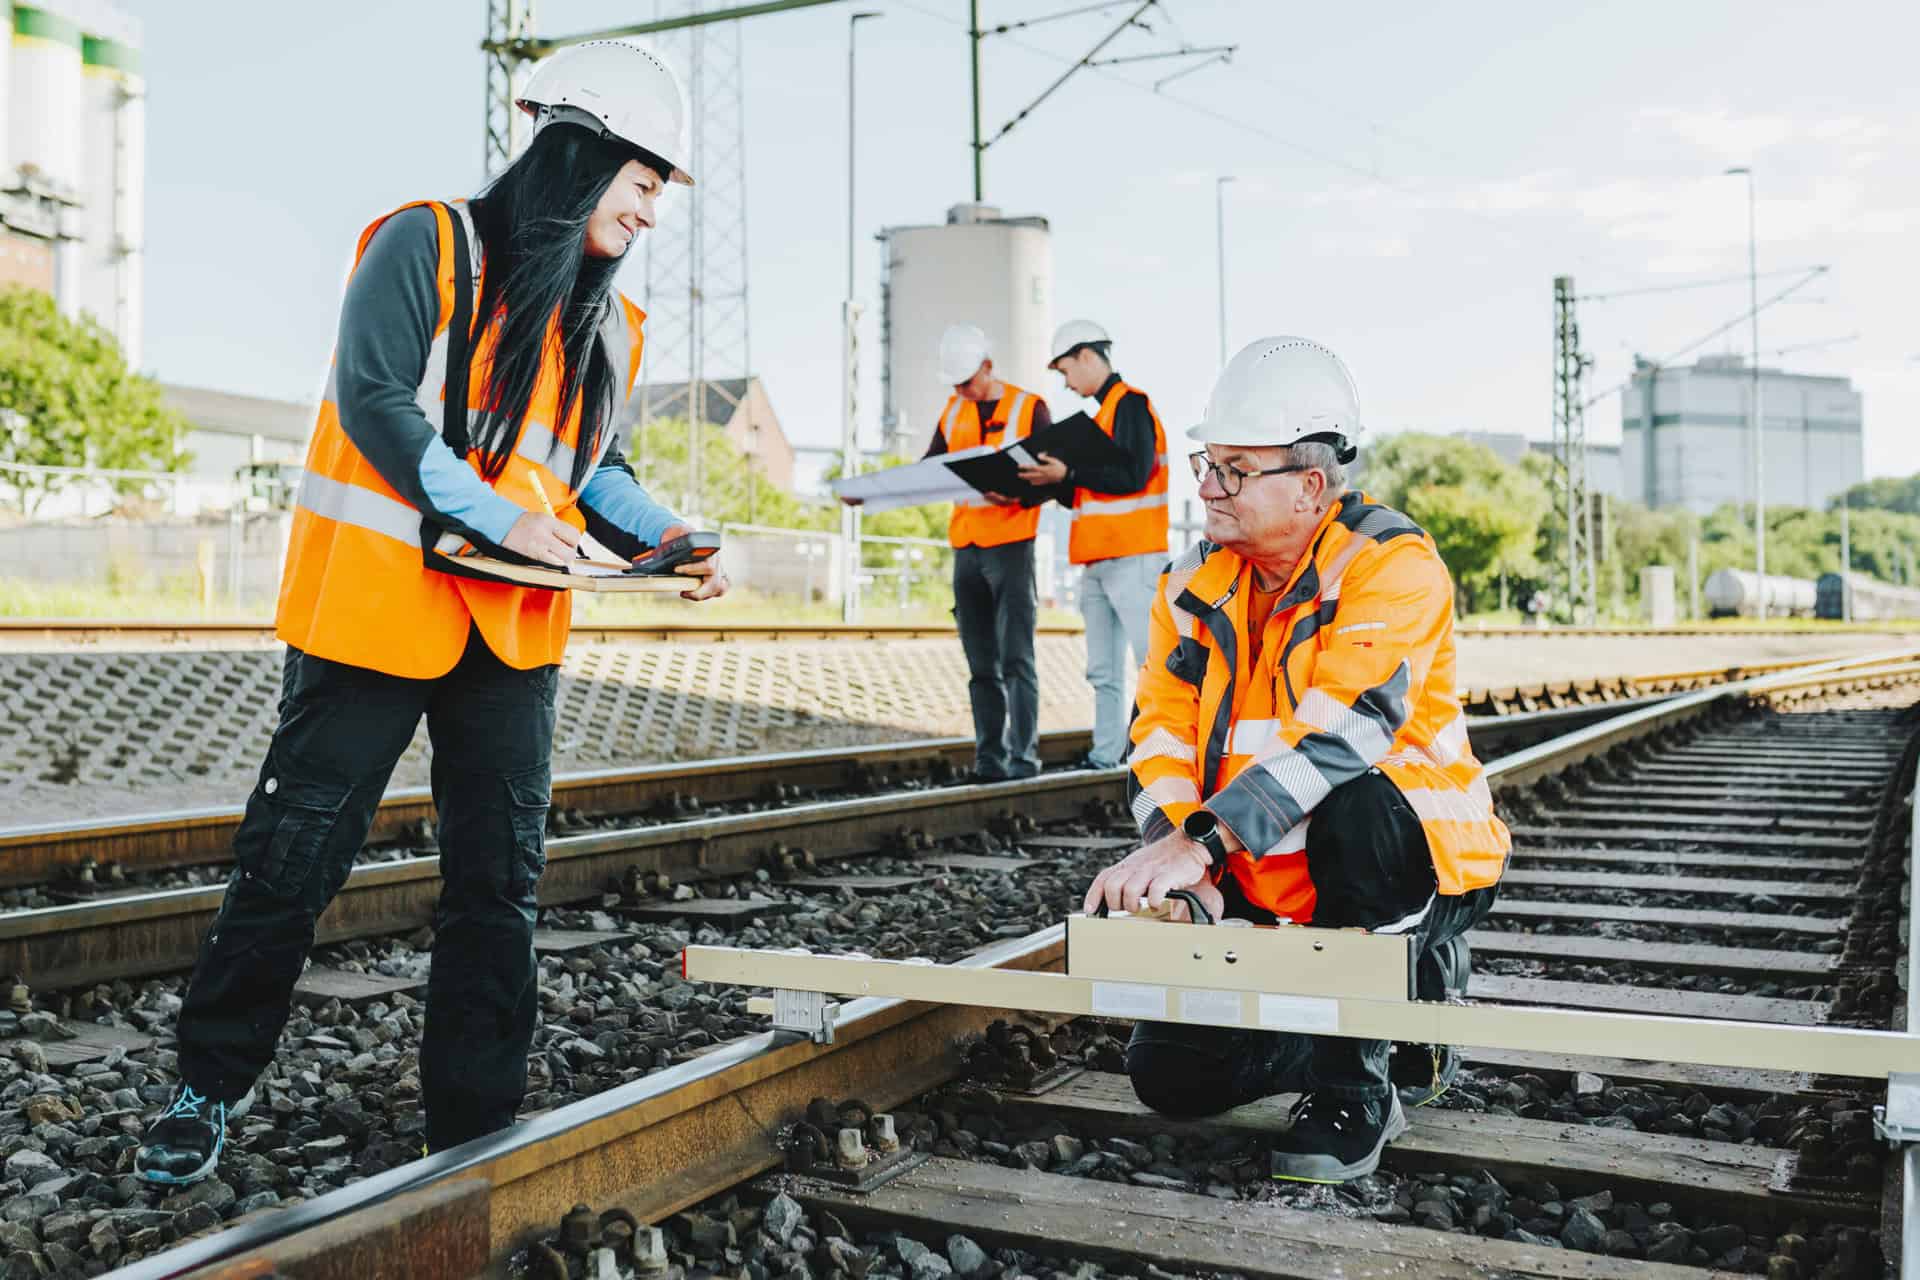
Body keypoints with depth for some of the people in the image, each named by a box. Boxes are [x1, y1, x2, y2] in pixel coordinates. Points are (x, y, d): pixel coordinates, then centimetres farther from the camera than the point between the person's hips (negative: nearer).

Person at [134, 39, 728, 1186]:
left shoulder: (612, 327, 15)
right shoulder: (429, 246, -6)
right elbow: (373, 403, -14)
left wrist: (667, 539, 2)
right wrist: (499, 517, -20)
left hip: (517, 631, 6)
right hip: (377, 605, -6)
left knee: (501, 877, 5)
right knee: (294, 854, 3)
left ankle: (476, 1125, 17)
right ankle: (211, 1088, 24)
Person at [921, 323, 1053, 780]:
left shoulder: (1029, 408, -1)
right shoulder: (953, 412, 14)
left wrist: (1018, 496, -25)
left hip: (1011, 545, -5)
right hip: (966, 549, 5)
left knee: (1016, 658, -8)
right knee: (982, 663, 7)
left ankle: (1023, 753, -4)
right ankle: (989, 755, 11)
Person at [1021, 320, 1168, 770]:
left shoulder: (1130, 404, -7)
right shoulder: (1103, 411, 21)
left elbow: (1132, 475, -18)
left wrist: (1067, 474, -17)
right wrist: (1050, 480, 9)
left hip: (1132, 559, -10)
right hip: (1097, 560, 10)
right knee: (1103, 669, 10)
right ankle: (1106, 754, 14)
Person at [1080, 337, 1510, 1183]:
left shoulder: (1392, 565, -18)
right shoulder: (1196, 582, 2)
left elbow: (1341, 729, -33)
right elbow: (1162, 732, -3)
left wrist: (1201, 840, -42)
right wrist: (1180, 871, -21)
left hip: (1413, 868, -6)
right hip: (1271, 893, 6)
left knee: (1352, 806, -39)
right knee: (1169, 1072, -4)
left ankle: (1355, 1090, -20)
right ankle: (1378, 1027, 20)